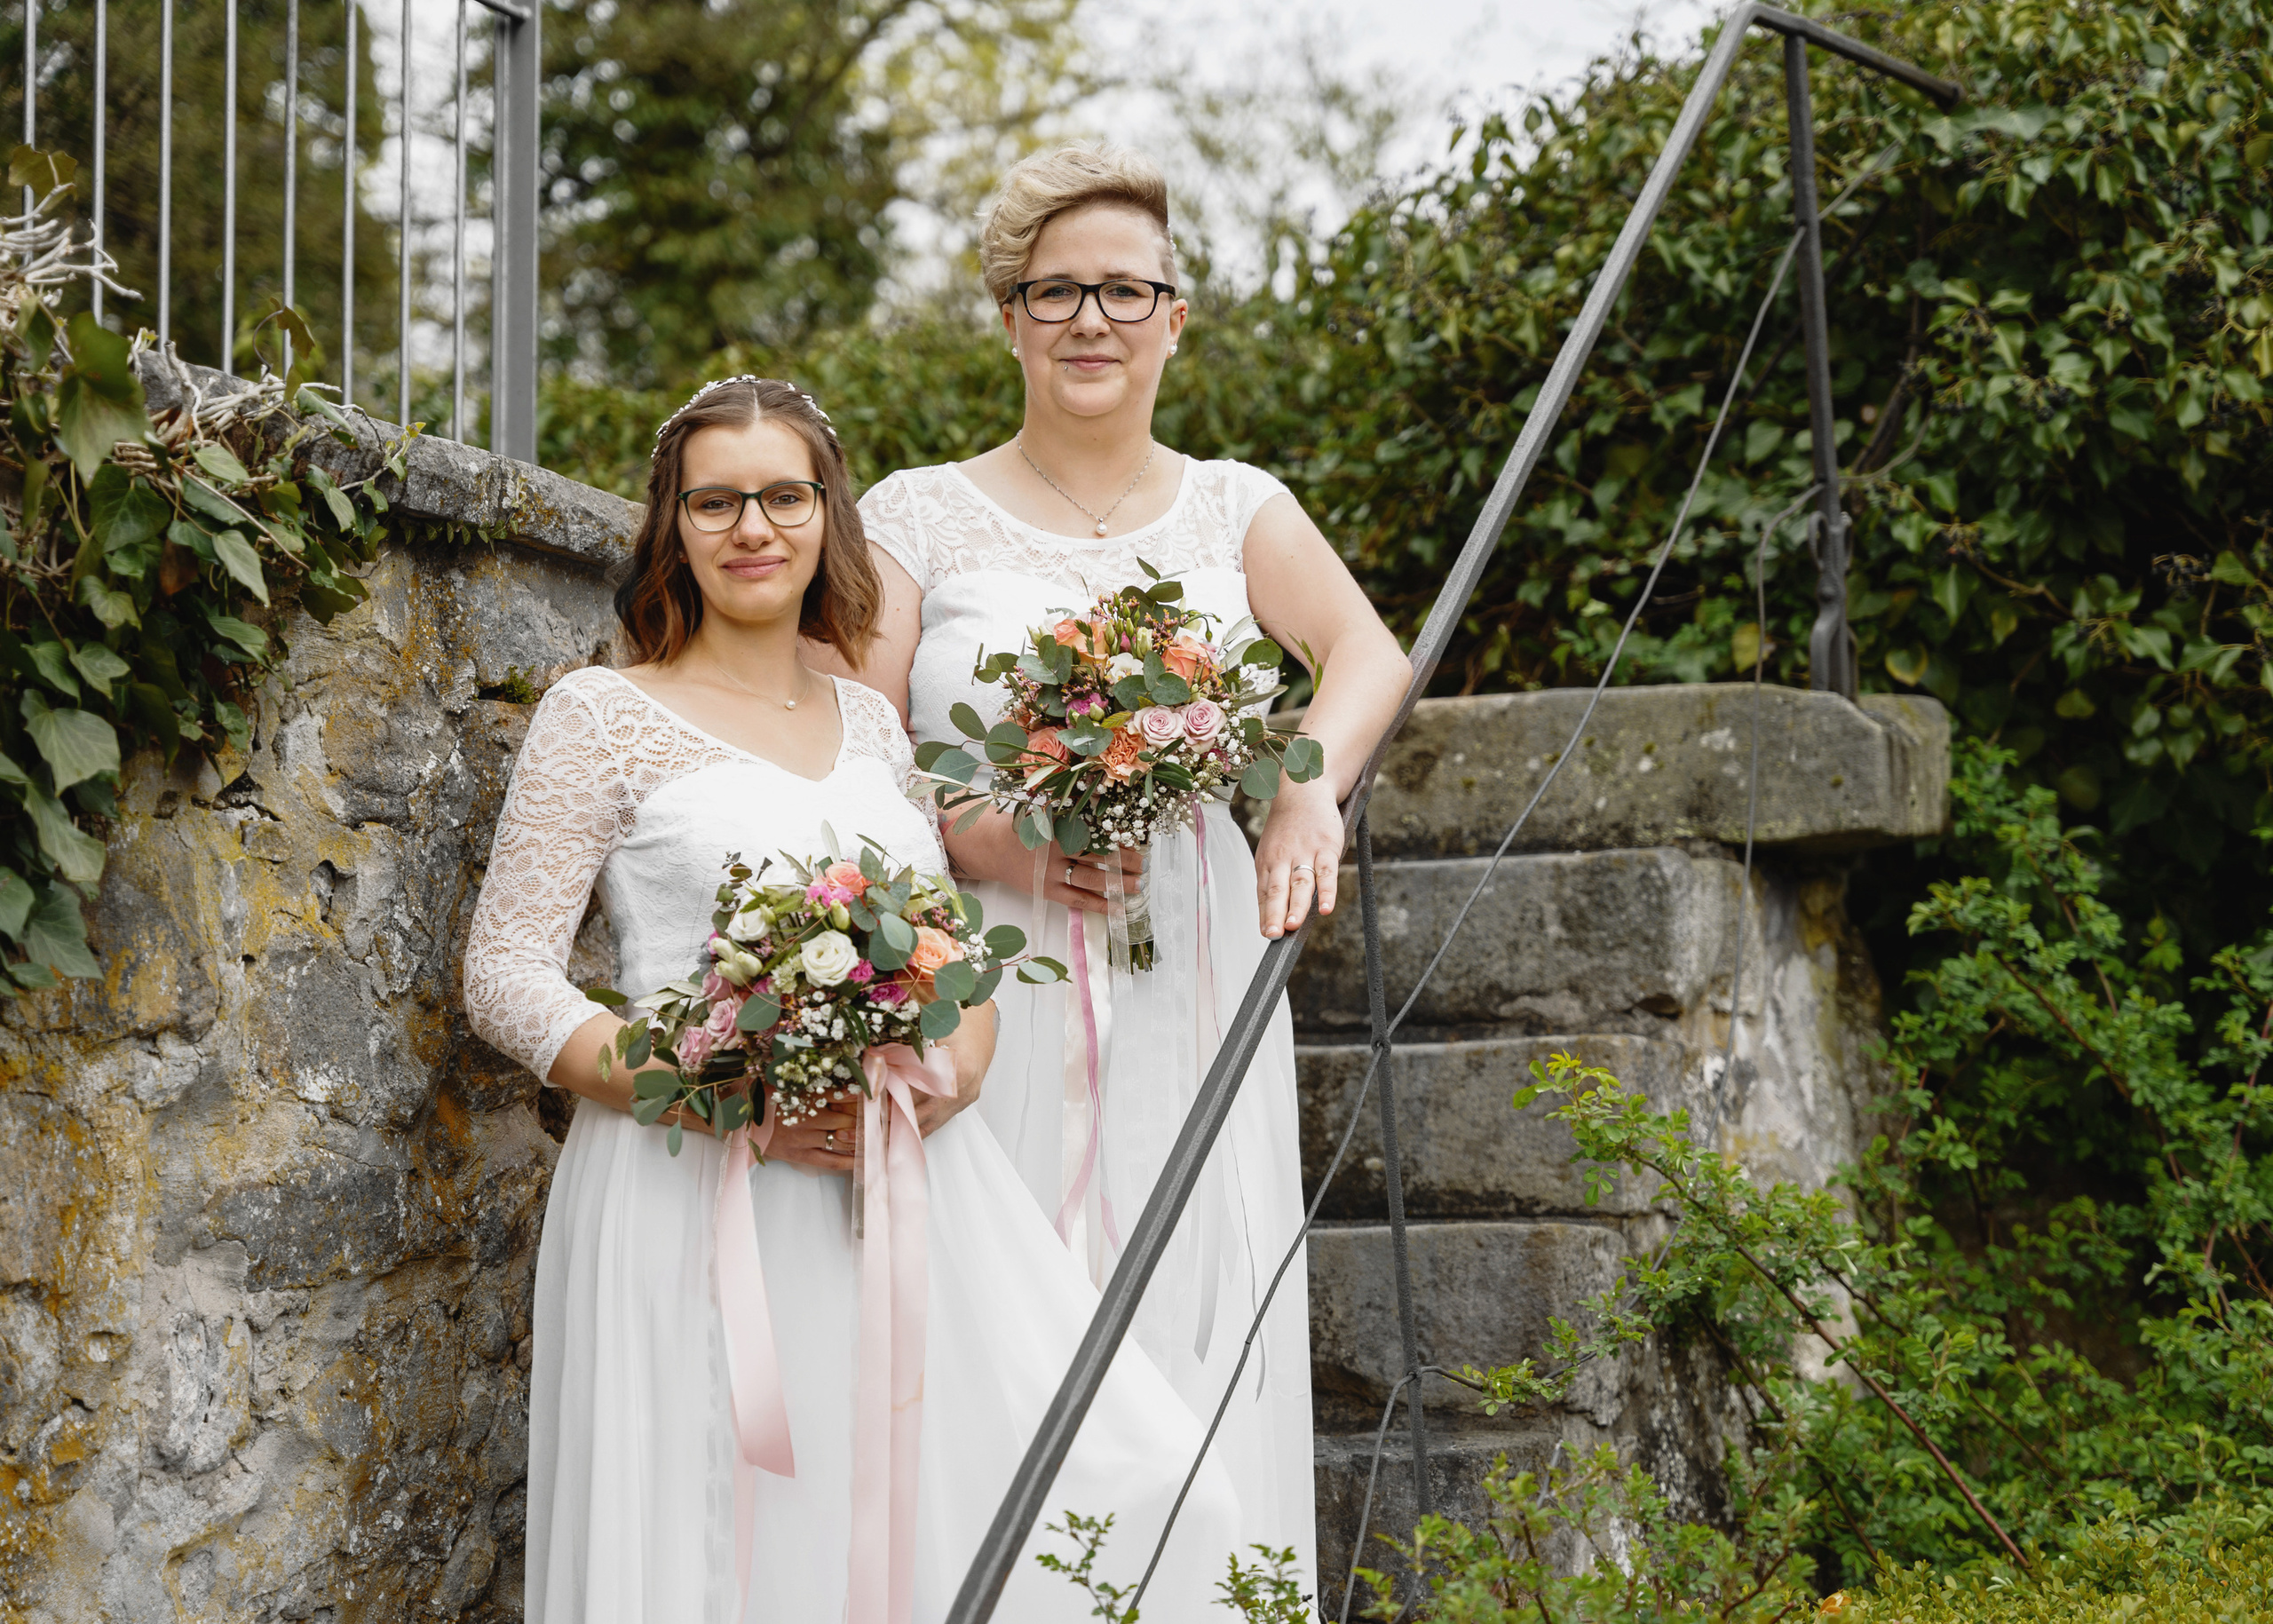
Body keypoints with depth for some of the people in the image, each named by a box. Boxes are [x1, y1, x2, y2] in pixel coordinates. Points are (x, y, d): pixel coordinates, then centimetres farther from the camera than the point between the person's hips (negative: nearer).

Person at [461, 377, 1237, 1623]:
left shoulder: (870, 724, 16)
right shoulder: (603, 716, 1)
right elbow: (504, 976, -3)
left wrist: (958, 1066, -6)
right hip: (701, 1201, -4)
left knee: (1133, 1498, -7)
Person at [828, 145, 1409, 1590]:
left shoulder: (1234, 508, 12)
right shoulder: (922, 518, 8)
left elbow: (1370, 651, -6)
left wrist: (1311, 786, -26)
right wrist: (987, 844, -16)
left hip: (1189, 1014, 2)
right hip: (995, 1018, -1)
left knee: (1198, 1363, 0)